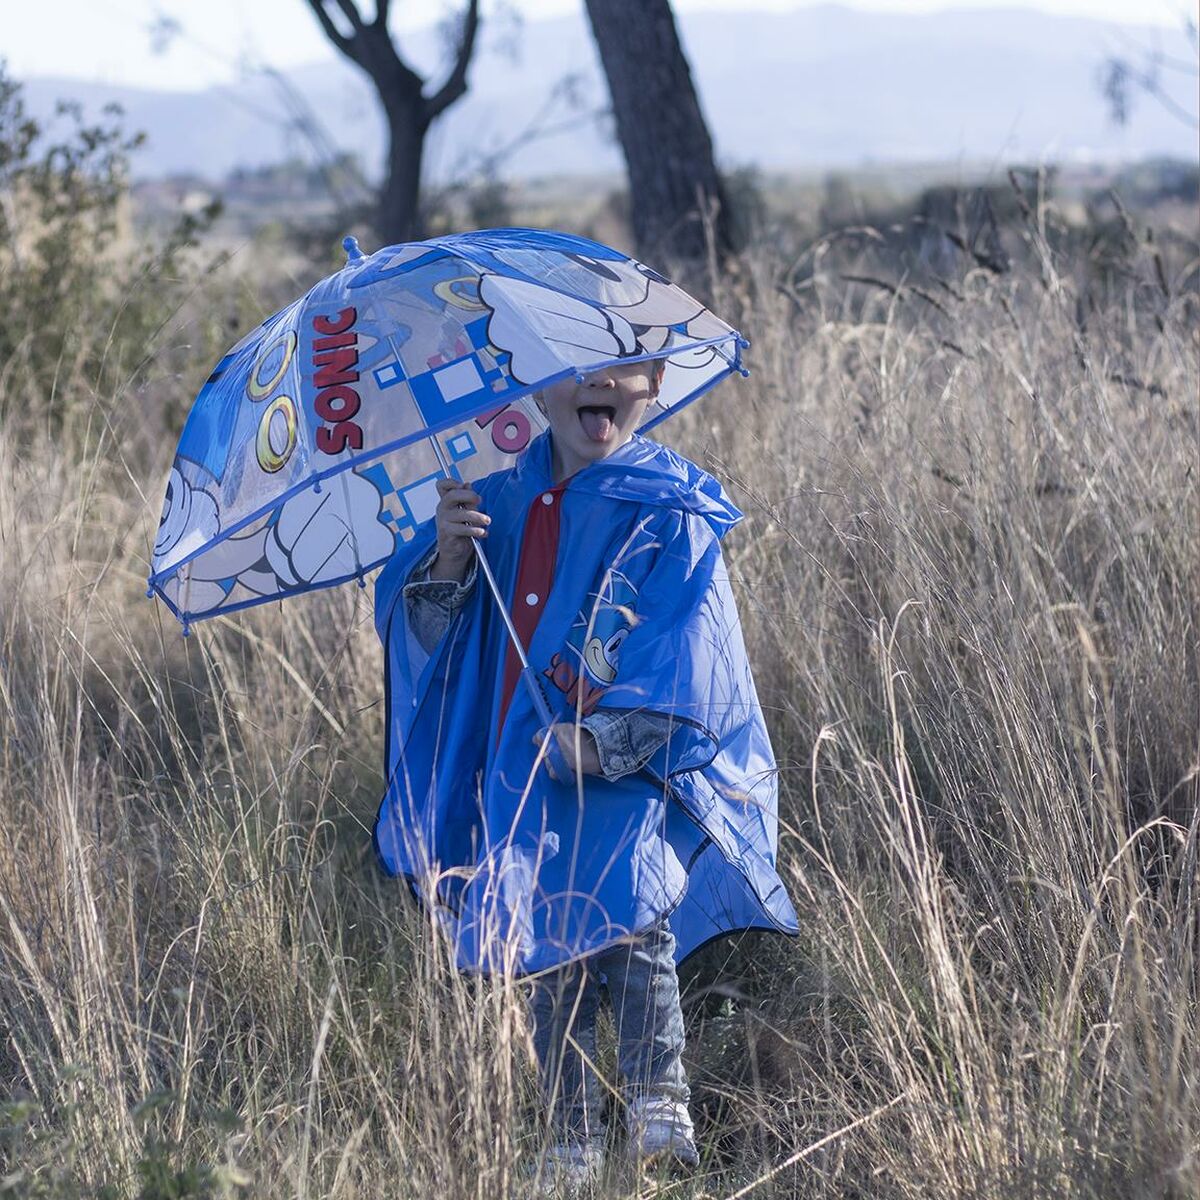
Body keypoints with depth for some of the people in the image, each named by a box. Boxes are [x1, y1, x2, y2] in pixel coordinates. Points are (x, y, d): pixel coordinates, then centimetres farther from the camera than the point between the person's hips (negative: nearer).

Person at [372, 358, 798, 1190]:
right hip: (525, 784, 4)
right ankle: (571, 1151, 14)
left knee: (630, 911, -28)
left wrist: (611, 738, -21)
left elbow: (682, 654, -8)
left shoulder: (669, 510, 0)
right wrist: (449, 553, -9)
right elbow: (428, 631, 11)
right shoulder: (505, 502, 12)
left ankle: (660, 1105, -21)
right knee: (550, 969, 5)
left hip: (637, 777, -4)